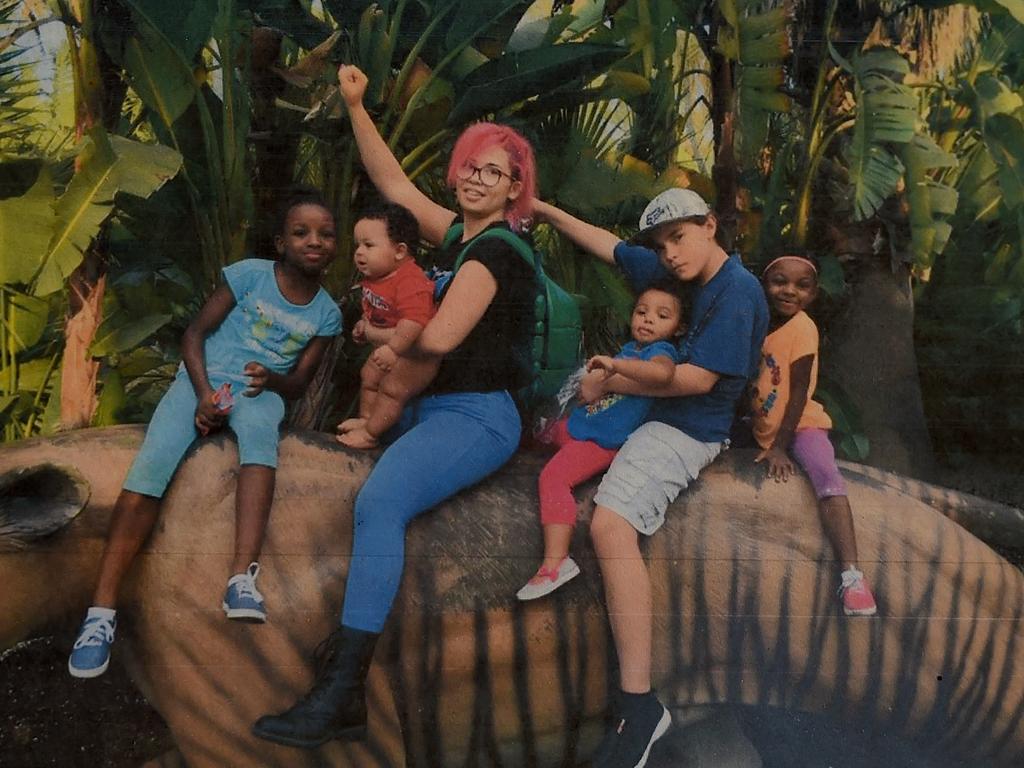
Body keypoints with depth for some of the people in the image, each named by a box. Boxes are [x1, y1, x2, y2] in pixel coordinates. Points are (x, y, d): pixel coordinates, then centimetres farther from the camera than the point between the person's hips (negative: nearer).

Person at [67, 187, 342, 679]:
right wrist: (205, 394, -15)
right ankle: (102, 611, -26)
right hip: (202, 379, 0)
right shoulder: (249, 274, -2)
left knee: (259, 426, -39)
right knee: (150, 467, -28)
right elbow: (195, 333, 0)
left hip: (262, 391, 1)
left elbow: (299, 381, 7)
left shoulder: (326, 313, 6)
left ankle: (243, 580, -49)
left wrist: (270, 379, -17)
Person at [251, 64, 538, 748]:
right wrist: (356, 108, 19)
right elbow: (395, 184, 23)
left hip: (477, 417, -11)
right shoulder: (462, 236, 17)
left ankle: (340, 696, -36)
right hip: (436, 409, 11)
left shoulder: (495, 250, -10)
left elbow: (437, 339, -17)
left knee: (379, 501, -32)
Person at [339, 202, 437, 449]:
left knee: (391, 389, -6)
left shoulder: (411, 283, -33)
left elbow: (414, 321, -44)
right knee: (368, 376, 20)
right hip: (386, 345, 10)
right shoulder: (372, 277, -1)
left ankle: (370, 434, 8)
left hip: (415, 352, -10)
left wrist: (393, 348, -47)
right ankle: (366, 418, 38)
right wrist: (365, 325, 1)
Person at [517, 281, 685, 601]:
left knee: (552, 477, -25)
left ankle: (555, 562, -31)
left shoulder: (660, 350, -13)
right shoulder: (630, 348, 15)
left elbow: (662, 372, -39)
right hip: (580, 423, 11)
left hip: (601, 440, -11)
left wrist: (614, 364, -34)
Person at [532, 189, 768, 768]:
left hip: (686, 429, -11)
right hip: (654, 411, 11)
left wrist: (608, 384, -14)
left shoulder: (736, 291, -14)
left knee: (611, 525, -31)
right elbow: (610, 245, 22)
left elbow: (699, 378, -21)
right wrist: (544, 210, 21)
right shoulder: (678, 272, 11)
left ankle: (640, 706, -31)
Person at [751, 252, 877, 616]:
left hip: (799, 424, -8)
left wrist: (780, 446, -17)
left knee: (826, 475, -29)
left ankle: (851, 574, -35)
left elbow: (799, 392, -15)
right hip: (762, 426, 8)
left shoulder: (802, 328, -14)